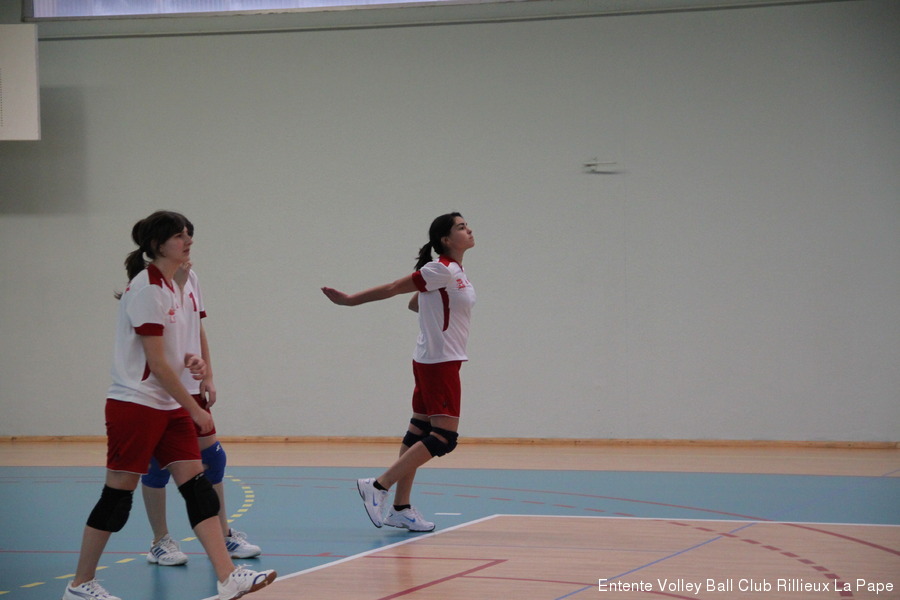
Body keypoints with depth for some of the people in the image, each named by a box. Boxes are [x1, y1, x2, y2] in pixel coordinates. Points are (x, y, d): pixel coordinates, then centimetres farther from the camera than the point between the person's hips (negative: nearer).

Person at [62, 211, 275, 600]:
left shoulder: (177, 288, 12)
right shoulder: (146, 289, -15)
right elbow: (156, 362, -17)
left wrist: (191, 360, 0)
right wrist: (195, 409, -15)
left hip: (170, 406, 8)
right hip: (135, 404, -8)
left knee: (197, 486, -2)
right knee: (118, 495, -2)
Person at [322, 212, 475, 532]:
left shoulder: (456, 274, 13)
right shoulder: (441, 270, -15)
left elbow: (415, 302, 21)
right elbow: (392, 288, -11)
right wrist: (349, 300, -10)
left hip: (436, 363, 9)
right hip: (439, 362, -9)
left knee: (419, 433, 8)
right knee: (444, 437, -12)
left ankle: (400, 508, 10)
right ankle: (378, 486, -10)